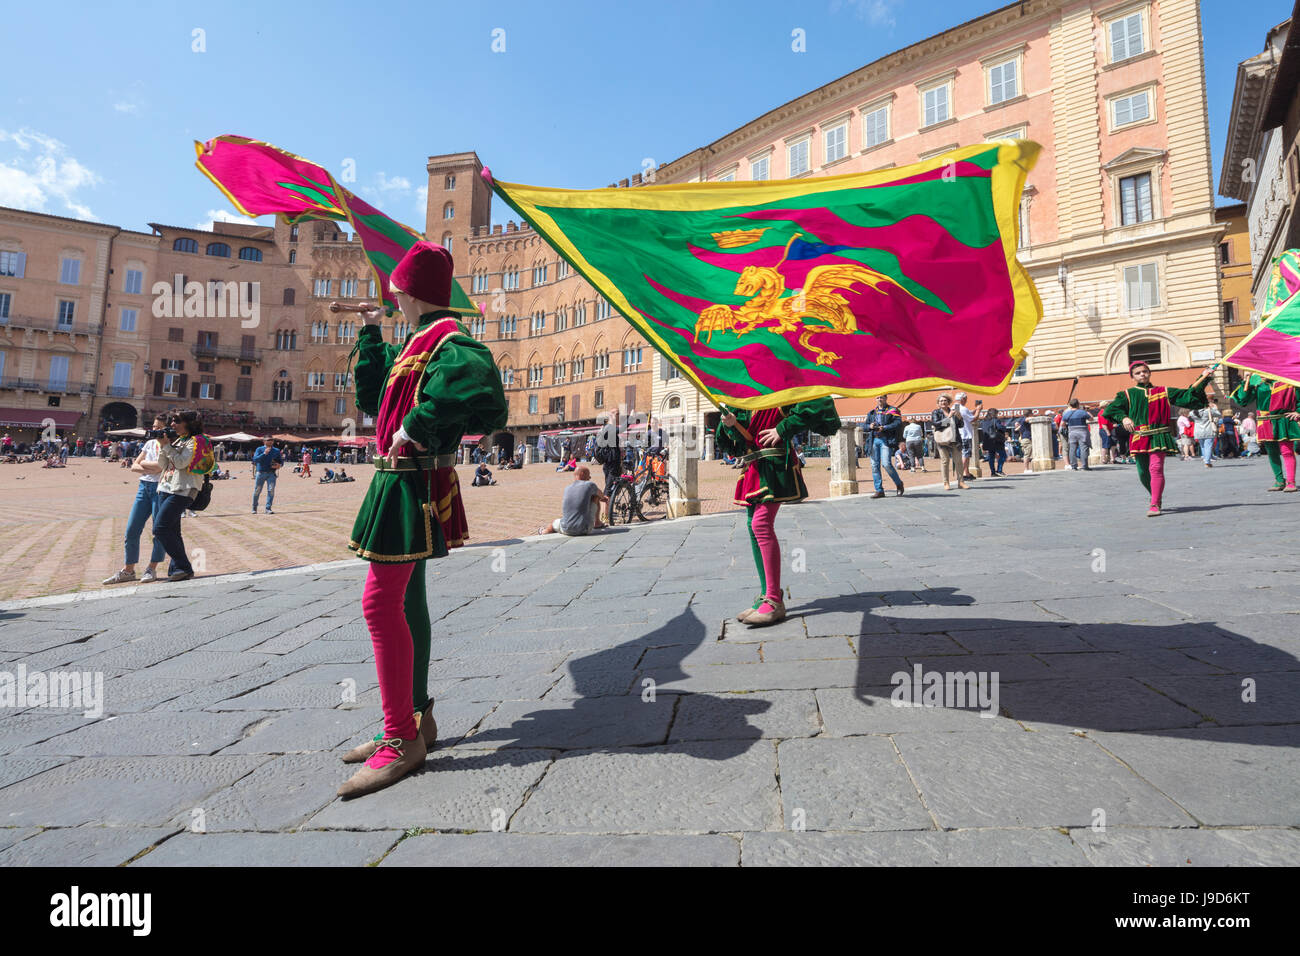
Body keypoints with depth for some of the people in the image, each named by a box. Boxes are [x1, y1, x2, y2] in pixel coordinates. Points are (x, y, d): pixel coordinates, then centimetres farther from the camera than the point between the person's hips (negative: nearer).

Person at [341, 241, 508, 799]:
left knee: (380, 602, -12)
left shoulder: (446, 341, -13)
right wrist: (370, 332, 27)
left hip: (413, 485, -11)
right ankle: (416, 718, 27)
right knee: (404, 601, 15)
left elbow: (473, 378, -37)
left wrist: (419, 424, -28)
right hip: (401, 484, 11)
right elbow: (373, 398, 26)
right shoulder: (414, 344, 18)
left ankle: (403, 740, -2)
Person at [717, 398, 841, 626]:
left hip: (774, 464, -8)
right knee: (754, 528, 7)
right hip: (752, 469, 8)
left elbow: (816, 403, -14)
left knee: (761, 524, -19)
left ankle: (775, 602, -17)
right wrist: (728, 425, -3)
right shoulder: (739, 403, 19)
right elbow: (727, 444, 19)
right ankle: (766, 595, 16)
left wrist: (783, 429, -15)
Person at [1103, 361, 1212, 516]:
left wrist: (1203, 378, 12)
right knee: (1143, 471, 4)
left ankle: (1154, 505, -17)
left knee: (1156, 468, -16)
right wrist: (1124, 417, -16)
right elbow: (1112, 408, 1)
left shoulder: (1163, 392, 14)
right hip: (1139, 437, 1)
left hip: (1158, 436, -1)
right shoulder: (1128, 394, 10)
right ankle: (1156, 497, 30)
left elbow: (1187, 394, 17)